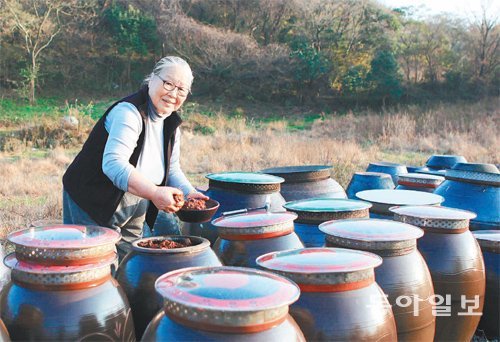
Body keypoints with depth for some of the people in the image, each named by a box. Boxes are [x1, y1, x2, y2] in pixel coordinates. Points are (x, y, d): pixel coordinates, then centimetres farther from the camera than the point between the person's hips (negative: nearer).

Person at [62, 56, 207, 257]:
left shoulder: (171, 124, 4)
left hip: (135, 211, 8)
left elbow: (172, 169, 10)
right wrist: (154, 192, -43)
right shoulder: (128, 113, -23)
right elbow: (113, 164, -35)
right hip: (93, 206, -8)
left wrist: (189, 193, -9)